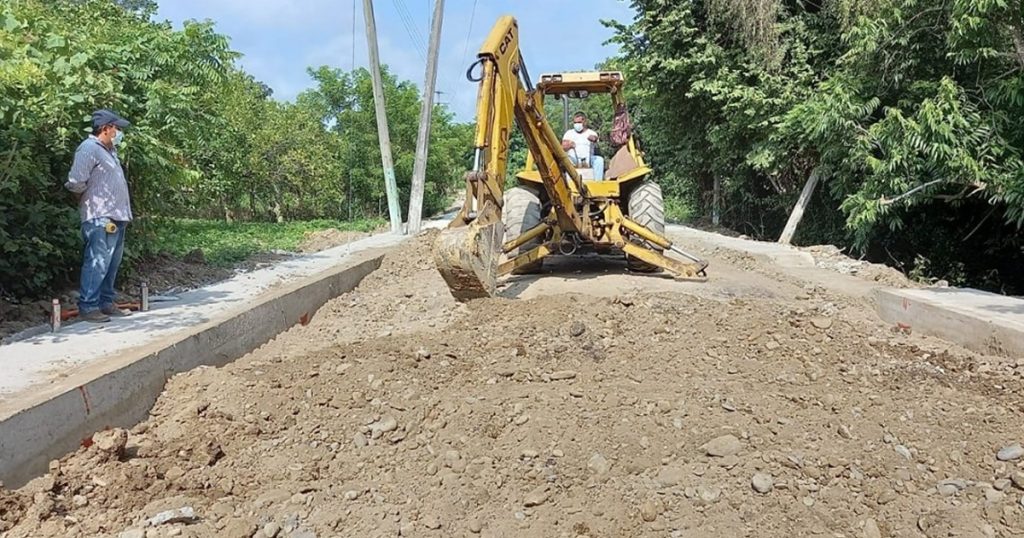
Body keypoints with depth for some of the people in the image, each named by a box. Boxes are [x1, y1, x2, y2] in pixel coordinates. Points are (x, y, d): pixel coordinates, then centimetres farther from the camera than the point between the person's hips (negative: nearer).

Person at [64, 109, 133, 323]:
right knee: (97, 263, -9)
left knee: (111, 264, 13)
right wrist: (92, 197, 1)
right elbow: (76, 183, -16)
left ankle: (106, 302, 21)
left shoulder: (109, 150, 19)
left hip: (116, 217, 9)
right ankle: (87, 307, -5)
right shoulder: (89, 149, -10)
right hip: (100, 219, -9)